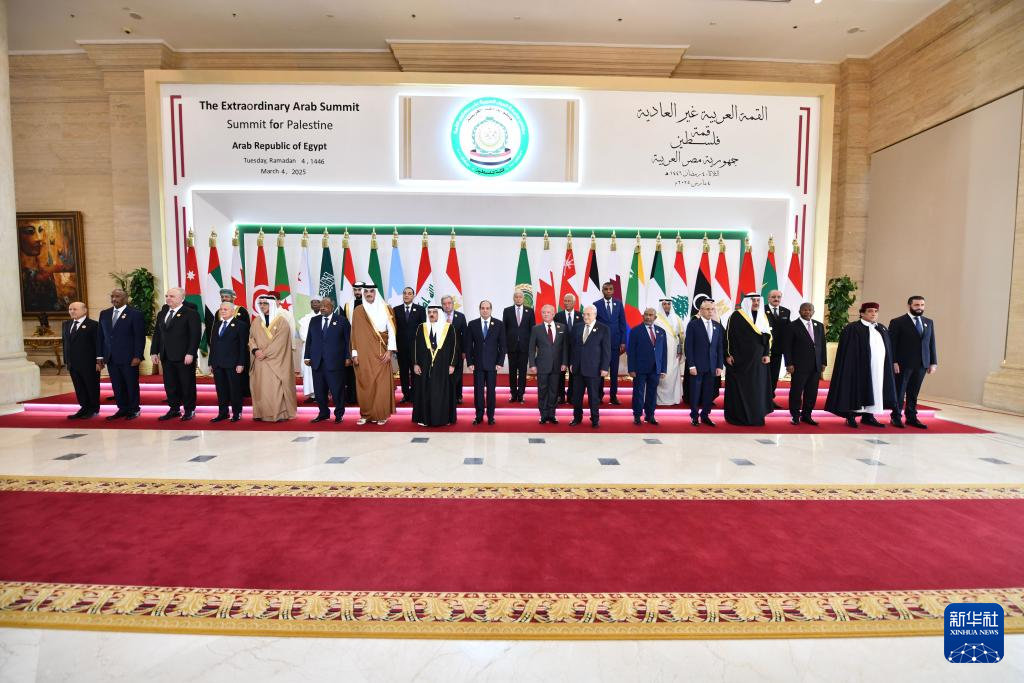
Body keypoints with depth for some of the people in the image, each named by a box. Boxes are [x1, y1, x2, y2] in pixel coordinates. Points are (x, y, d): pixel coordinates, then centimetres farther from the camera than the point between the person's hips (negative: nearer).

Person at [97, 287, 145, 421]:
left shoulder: (135, 314, -6)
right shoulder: (104, 314, 11)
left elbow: (140, 337, -9)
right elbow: (101, 336, 14)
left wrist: (137, 356, -14)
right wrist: (100, 355, 8)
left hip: (129, 357, -5)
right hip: (111, 358, 5)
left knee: (131, 384, 4)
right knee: (117, 385, 9)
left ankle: (133, 410, 15)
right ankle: (122, 409, 18)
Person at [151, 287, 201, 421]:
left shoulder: (191, 313, -6)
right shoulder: (161, 314, 15)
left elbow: (195, 335, -12)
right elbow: (156, 334, 17)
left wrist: (190, 353, -18)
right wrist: (154, 352, 8)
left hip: (184, 357, -6)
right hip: (166, 357, 6)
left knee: (187, 384, 2)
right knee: (170, 385, 10)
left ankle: (189, 410, 12)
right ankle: (174, 409, 20)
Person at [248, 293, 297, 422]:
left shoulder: (281, 321, -5)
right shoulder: (257, 321, 12)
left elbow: (279, 342, -12)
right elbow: (251, 337, 11)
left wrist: (265, 353, -14)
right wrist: (255, 350, -8)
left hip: (276, 361, -5)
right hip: (260, 361, 5)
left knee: (276, 387, -5)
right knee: (260, 387, 4)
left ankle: (279, 413, 2)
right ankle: (262, 413, 11)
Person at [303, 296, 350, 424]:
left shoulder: (342, 320, 1)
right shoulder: (314, 320, 13)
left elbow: (347, 340, -1)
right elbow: (309, 340, 13)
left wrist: (348, 357, -6)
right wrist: (307, 356, 7)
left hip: (335, 361, -4)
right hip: (317, 361, 4)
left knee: (337, 389, 1)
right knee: (319, 390, 8)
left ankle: (339, 414, 14)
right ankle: (323, 413, 22)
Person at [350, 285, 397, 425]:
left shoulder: (385, 309, 3)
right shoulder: (357, 311, 6)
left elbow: (391, 331, 0)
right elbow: (355, 333, 5)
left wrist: (389, 350, -8)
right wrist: (354, 354, 0)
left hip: (381, 353, -1)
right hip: (363, 354, 1)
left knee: (381, 384, -3)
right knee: (365, 384, 3)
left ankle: (381, 415, 7)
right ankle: (366, 414, 13)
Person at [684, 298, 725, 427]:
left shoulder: (718, 326, 9)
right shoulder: (693, 324, -4)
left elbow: (720, 347, 10)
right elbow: (688, 346, -7)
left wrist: (720, 366, 4)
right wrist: (691, 366, -11)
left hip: (712, 366, 4)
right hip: (697, 366, -4)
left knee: (709, 393, 6)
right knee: (695, 393, 4)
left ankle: (705, 416, 19)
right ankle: (694, 416, 16)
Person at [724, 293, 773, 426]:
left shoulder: (763, 317, 10)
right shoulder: (736, 315, -5)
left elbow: (768, 336, 11)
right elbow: (729, 335, -6)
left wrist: (767, 354, 2)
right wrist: (728, 354, -11)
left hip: (758, 359, 5)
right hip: (739, 358, -4)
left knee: (757, 388, 7)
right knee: (738, 387, 1)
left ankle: (756, 416, 17)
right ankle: (737, 416, 10)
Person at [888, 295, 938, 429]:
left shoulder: (929, 322, 13)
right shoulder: (897, 322, -4)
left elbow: (931, 343, 12)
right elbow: (892, 344, -7)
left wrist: (933, 362, 7)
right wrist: (894, 362, -13)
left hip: (922, 364, 5)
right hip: (903, 364, -4)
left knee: (914, 393, 9)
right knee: (899, 392, 3)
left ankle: (911, 417, 18)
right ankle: (896, 417, 11)